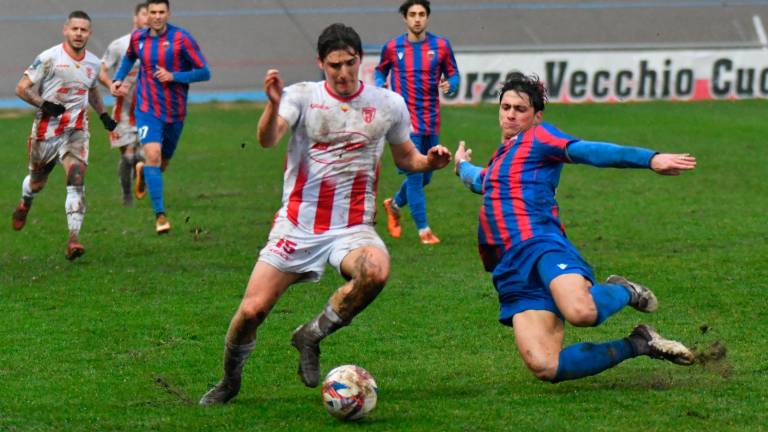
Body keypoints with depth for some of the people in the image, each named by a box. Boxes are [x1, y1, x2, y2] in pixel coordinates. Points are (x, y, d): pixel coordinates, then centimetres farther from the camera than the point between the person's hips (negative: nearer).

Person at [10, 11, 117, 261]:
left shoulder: (93, 63, 6)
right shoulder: (49, 58, -12)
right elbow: (21, 88, -11)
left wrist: (103, 114, 19)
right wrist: (43, 104, -25)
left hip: (76, 131, 2)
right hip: (46, 130, -2)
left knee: (77, 178, -20)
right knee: (36, 181, 16)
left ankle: (74, 236, -24)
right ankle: (25, 203, 53)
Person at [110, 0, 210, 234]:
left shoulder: (181, 38, -11)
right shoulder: (137, 37, 0)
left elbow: (204, 72, -10)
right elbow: (129, 58, 23)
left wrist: (173, 76, -21)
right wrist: (118, 79, 7)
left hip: (175, 112, 0)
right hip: (148, 109, 0)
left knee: (163, 162, 16)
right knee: (152, 155, -21)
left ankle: (142, 170, 54)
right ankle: (160, 215, -18)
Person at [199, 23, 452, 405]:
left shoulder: (388, 104, 4)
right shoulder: (302, 96, -2)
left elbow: (405, 157, 19)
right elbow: (267, 140, -18)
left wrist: (429, 162, -4)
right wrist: (274, 104, -38)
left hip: (352, 227, 0)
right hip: (297, 225, 0)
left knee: (376, 271, -34)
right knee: (252, 310, -7)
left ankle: (311, 336, -9)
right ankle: (229, 381, 23)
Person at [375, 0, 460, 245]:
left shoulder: (441, 46, 2)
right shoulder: (392, 48, 1)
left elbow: (453, 74, 9)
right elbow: (380, 70, 18)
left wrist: (450, 85, -13)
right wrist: (379, 85, -2)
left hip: (431, 122, 3)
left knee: (425, 177, 12)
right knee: (414, 175, -10)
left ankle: (394, 205, 39)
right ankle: (424, 230, -3)